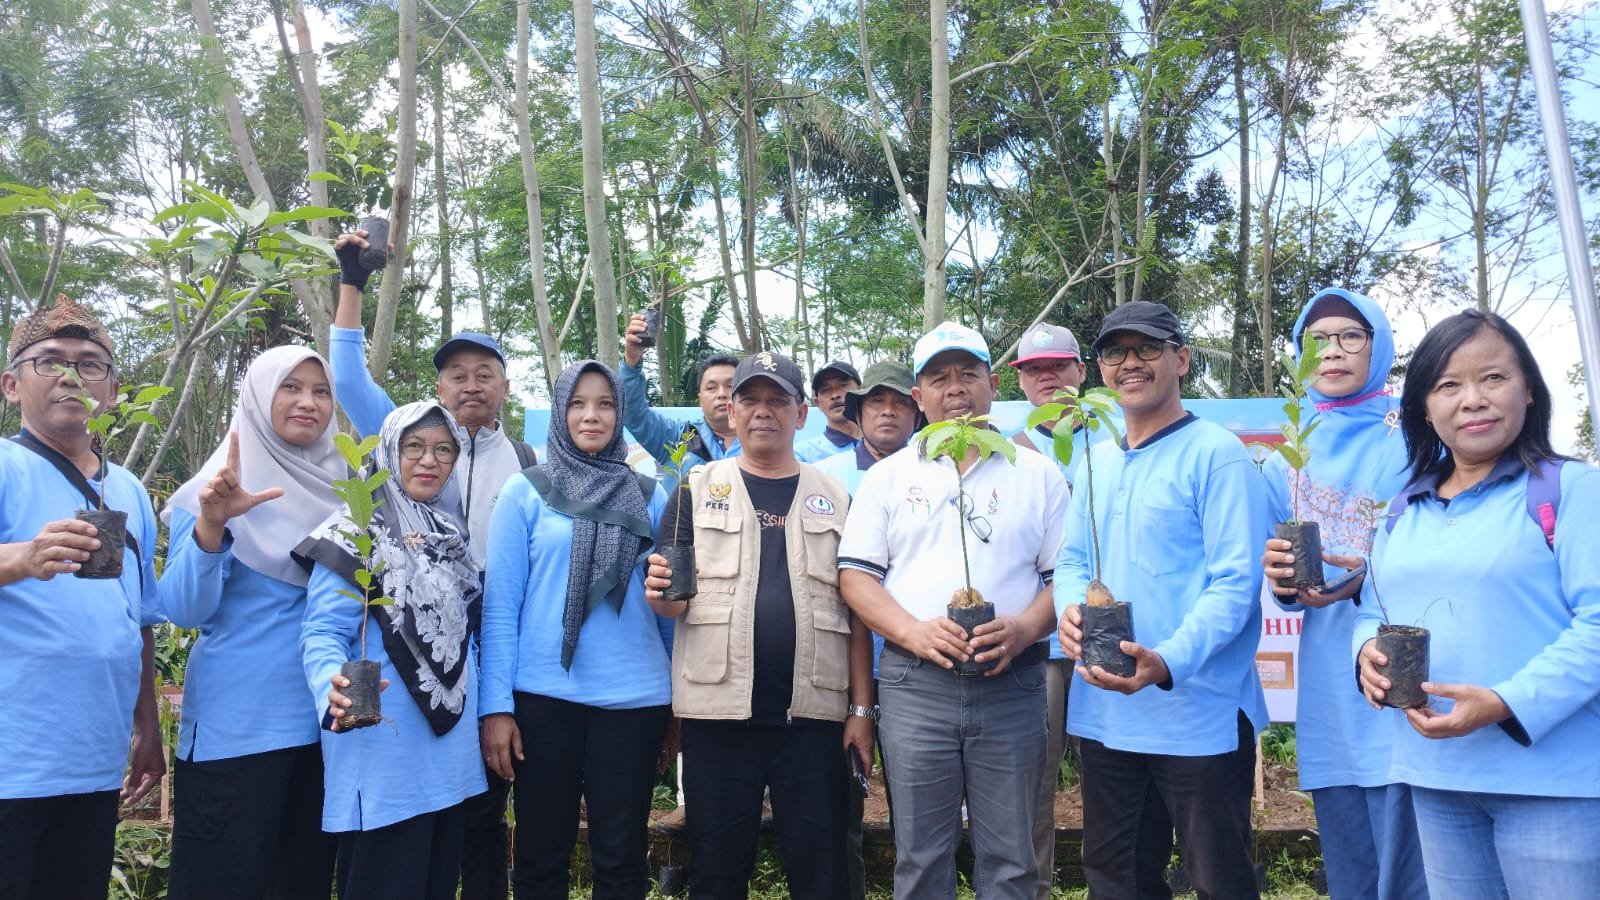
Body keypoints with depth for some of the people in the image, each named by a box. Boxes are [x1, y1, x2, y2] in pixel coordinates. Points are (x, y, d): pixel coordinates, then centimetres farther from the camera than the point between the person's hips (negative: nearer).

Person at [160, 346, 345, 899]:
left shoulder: (340, 490, 7)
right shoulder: (220, 489, -6)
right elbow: (184, 609, -16)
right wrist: (211, 524, -29)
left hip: (325, 721, 5)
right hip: (236, 726, -5)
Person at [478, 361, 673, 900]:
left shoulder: (649, 497, 6)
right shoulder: (525, 493, 1)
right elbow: (500, 604, -2)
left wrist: (682, 694, 8)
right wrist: (495, 704, -7)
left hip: (633, 697, 1)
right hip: (543, 696, -1)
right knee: (541, 855, 11)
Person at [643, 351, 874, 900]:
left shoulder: (835, 498, 9)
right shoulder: (698, 490, 6)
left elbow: (855, 612, 9)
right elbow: (676, 601, 3)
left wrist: (861, 709, 4)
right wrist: (661, 593, -20)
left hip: (813, 713, 1)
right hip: (718, 710, -1)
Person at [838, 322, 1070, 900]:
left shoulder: (1037, 474, 8)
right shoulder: (888, 477, 10)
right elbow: (855, 573, 4)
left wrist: (1025, 628, -14)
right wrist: (913, 631, -13)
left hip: (1012, 684, 0)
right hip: (915, 684, 0)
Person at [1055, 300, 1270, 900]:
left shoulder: (1217, 454, -10)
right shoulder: (1097, 460, 11)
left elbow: (1236, 580, -16)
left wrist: (1168, 663, -30)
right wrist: (1069, 609, -9)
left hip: (1200, 713, -6)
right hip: (1103, 711, 6)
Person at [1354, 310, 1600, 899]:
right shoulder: (1403, 511, 12)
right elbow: (1372, 612, 16)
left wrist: (1507, 704, -24)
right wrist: (1368, 651, -6)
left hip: (1550, 777, -5)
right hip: (1434, 774, 5)